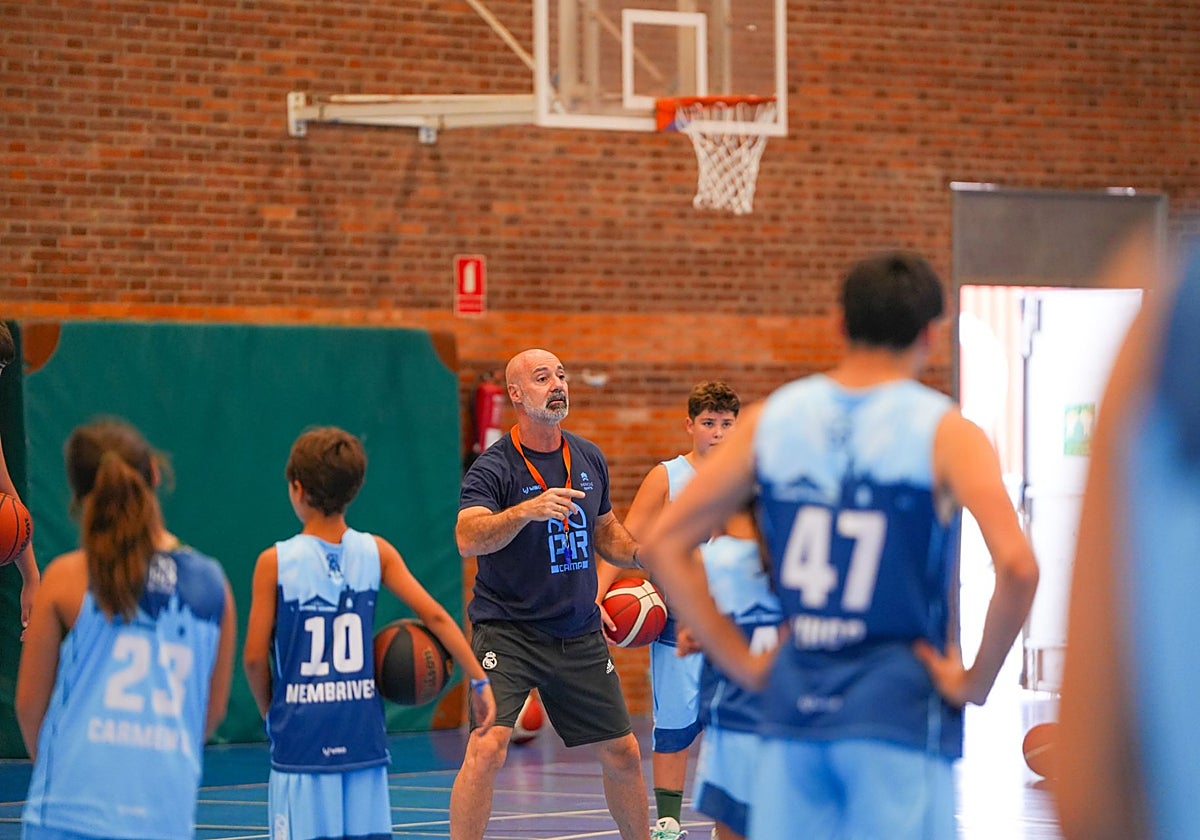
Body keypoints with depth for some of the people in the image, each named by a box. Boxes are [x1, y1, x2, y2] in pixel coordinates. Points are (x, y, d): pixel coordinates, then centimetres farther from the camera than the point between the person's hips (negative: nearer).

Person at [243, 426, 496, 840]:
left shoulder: (275, 563, -7)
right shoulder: (376, 552, 1)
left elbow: (255, 656, -5)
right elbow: (434, 615, -1)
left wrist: (270, 711, 11)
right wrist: (480, 681, 4)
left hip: (300, 740, -3)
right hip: (363, 735, 3)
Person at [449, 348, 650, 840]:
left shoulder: (589, 459, 7)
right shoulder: (493, 468, -12)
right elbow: (468, 540, -29)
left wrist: (642, 555, 5)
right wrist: (528, 510, -43)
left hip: (580, 634, 6)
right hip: (507, 630, -6)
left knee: (622, 755, 11)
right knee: (487, 749, -22)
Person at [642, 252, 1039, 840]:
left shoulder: (769, 421, 6)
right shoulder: (945, 433, -6)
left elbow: (663, 545, 7)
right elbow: (1017, 566, -20)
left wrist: (739, 662, 9)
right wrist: (977, 681, -8)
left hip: (793, 709, 4)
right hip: (901, 710, -4)